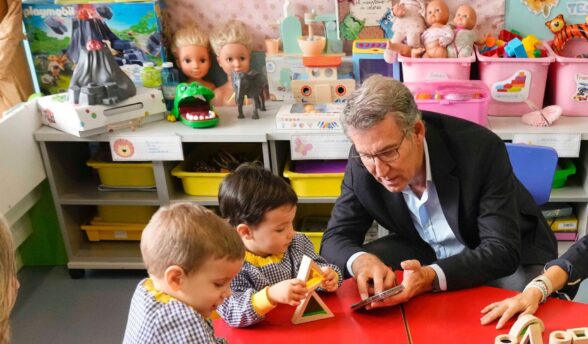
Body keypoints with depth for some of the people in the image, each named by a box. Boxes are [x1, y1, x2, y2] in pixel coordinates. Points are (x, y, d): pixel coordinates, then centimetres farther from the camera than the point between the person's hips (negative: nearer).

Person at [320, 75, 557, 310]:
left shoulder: (480, 148, -31)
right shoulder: (362, 161, -20)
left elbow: (502, 250, -31)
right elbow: (336, 239, -14)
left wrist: (431, 277, -50)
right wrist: (360, 261, -39)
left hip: (510, 254, -1)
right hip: (424, 255, 2)